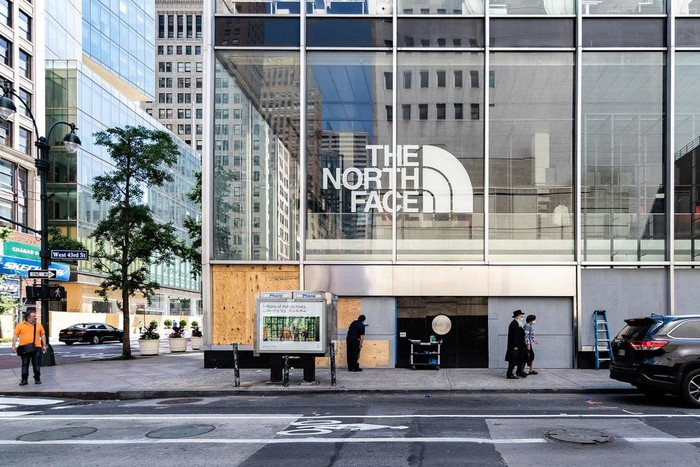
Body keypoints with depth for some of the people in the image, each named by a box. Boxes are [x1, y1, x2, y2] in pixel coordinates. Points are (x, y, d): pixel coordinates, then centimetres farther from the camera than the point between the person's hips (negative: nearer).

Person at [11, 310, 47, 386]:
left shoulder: (39, 325, 11)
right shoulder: (20, 325, 4)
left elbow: (43, 335, 14)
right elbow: (15, 336, 3)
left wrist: (44, 345, 8)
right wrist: (14, 345, -5)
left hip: (36, 348, 1)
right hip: (24, 349, -1)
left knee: (37, 364, 2)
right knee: (25, 364, 3)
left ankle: (37, 378, 10)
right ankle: (24, 379, 7)